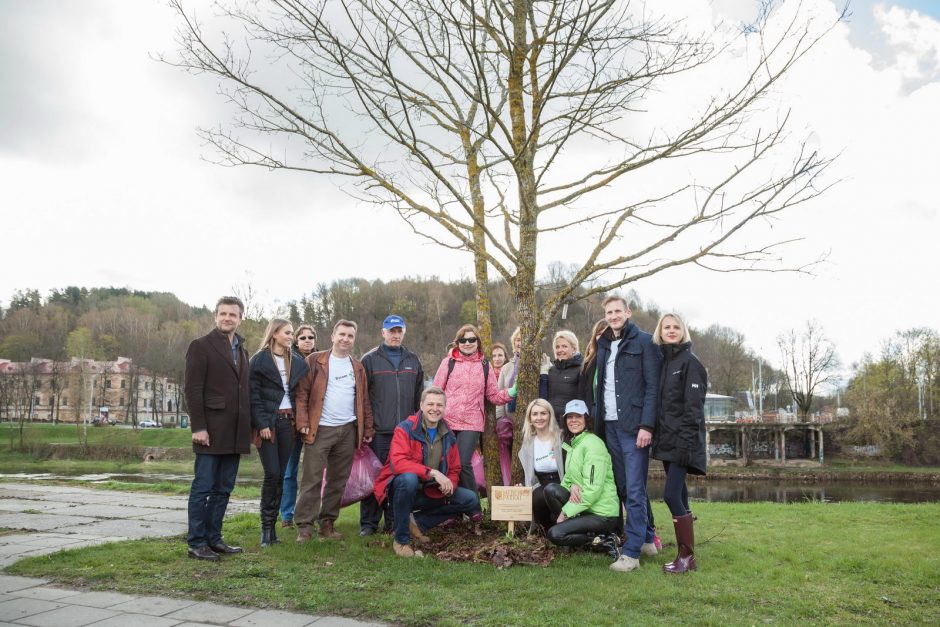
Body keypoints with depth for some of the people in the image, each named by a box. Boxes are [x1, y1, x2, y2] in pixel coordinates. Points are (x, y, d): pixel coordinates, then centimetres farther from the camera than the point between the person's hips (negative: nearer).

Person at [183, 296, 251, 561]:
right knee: (203, 487, -1)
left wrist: (248, 427, 11)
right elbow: (192, 389, -9)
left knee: (223, 489, 11)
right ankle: (196, 543, 7)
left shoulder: (242, 350, 17)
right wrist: (198, 427, -15)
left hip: (235, 433, 7)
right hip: (211, 430, -6)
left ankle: (214, 539, 19)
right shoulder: (201, 346, -3)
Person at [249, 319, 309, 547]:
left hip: (288, 422, 5)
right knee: (272, 473, -10)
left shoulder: (297, 362, 13)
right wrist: (261, 424, -13)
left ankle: (272, 524, 13)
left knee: (280, 475, 5)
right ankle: (266, 526, 1)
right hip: (268, 423, -5)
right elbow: (253, 395, -6)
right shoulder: (259, 360, -3)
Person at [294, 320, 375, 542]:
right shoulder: (315, 361, 2)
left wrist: (368, 429, 8)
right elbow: (302, 393, -3)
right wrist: (303, 422, -12)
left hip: (348, 430, 4)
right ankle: (304, 526, 1)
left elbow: (364, 401, 15)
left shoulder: (358, 367, 15)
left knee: (338, 480, 8)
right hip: (320, 429, -4)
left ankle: (328, 523, 18)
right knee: (312, 479, -4)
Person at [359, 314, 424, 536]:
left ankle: (395, 521, 17)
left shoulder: (413, 360, 15)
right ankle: (368, 523, 10)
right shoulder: (370, 359, 2)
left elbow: (419, 396, 20)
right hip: (378, 431, -3)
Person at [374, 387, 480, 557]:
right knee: (408, 478, -40)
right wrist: (432, 472, -34)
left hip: (431, 493, 6)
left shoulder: (448, 436, 3)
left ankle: (418, 522, 0)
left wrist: (449, 484, -12)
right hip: (402, 488, -6)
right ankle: (401, 540, -22)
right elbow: (397, 463, -29)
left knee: (471, 500, -3)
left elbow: (454, 470, 12)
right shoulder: (405, 429, -15)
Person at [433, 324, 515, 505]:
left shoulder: (485, 366, 10)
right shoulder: (448, 362, 7)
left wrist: (509, 393, -5)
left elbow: (493, 395, 12)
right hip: (447, 422, 1)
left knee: (463, 463, -13)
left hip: (472, 423, 0)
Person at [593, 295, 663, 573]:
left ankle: (632, 552, -2)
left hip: (634, 426, -6)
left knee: (634, 490, -6)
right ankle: (647, 539, 25)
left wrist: (647, 425, -16)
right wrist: (598, 422, 8)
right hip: (610, 426, 7)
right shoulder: (603, 345, 16)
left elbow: (653, 386, -9)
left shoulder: (644, 342, -3)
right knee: (624, 487, 11)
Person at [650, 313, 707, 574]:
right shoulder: (659, 362, 14)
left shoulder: (690, 362, -6)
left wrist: (686, 442, -20)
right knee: (679, 494, 11)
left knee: (672, 495, -13)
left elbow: (694, 406, -13)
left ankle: (687, 556, -4)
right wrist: (656, 436, 10)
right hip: (666, 440, 7)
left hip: (682, 440, -7)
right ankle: (685, 554, 18)